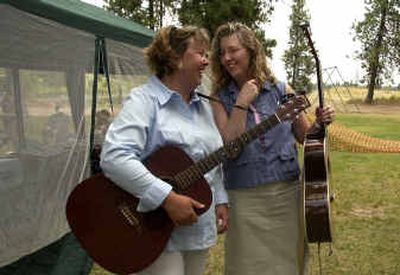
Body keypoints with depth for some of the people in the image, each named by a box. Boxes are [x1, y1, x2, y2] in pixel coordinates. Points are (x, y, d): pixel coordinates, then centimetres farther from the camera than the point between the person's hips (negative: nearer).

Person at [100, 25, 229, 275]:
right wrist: (168, 198, -28)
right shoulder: (145, 100, -11)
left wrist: (221, 200, 10)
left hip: (199, 230, 8)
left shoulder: (204, 107, 15)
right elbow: (114, 157, -25)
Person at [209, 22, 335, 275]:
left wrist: (320, 124, -7)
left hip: (289, 193, 2)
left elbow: (305, 136, 13)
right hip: (245, 199, -2)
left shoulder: (281, 91, 4)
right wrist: (241, 104, -14)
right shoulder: (219, 99, -1)